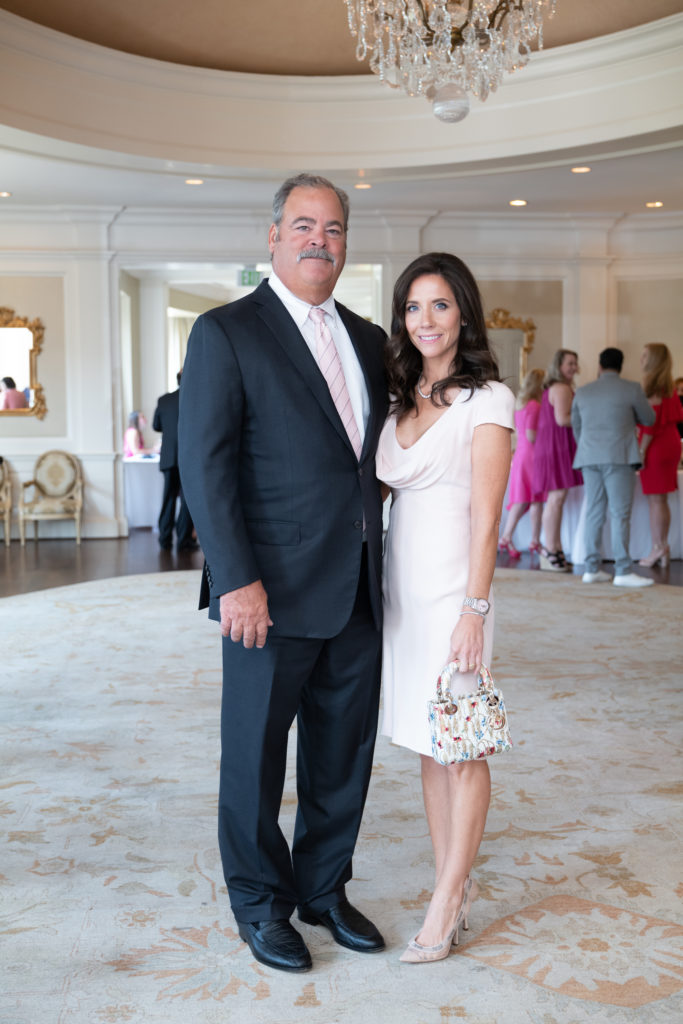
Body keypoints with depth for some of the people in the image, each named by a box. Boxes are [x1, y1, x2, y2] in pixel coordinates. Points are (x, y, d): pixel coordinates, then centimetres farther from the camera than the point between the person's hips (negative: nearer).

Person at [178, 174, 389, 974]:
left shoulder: (367, 338, 14)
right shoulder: (226, 333, -6)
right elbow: (205, 465, -12)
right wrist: (236, 580, -19)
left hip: (357, 592, 6)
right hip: (275, 592, -6)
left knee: (343, 753, 16)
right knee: (256, 756, 9)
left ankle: (323, 888, 36)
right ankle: (260, 905, 29)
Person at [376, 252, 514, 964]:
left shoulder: (487, 398, -7)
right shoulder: (402, 397, 12)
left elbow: (485, 516, -12)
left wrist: (474, 609, -16)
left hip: (453, 584, -7)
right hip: (401, 583, 7)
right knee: (426, 743, 13)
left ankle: (447, 899, 14)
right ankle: (453, 883, 25)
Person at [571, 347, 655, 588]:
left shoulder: (582, 392, 11)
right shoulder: (631, 389, -2)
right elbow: (649, 419, 8)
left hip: (589, 458, 4)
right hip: (619, 457, -4)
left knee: (594, 513, 7)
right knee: (620, 514, -5)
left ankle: (592, 568, 7)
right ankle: (623, 571, -8)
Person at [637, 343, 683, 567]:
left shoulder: (653, 386, -13)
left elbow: (651, 420, -19)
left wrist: (641, 450, -18)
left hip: (656, 447, -9)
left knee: (656, 500, -6)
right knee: (661, 500, 11)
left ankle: (659, 548, -4)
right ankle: (662, 548, 14)